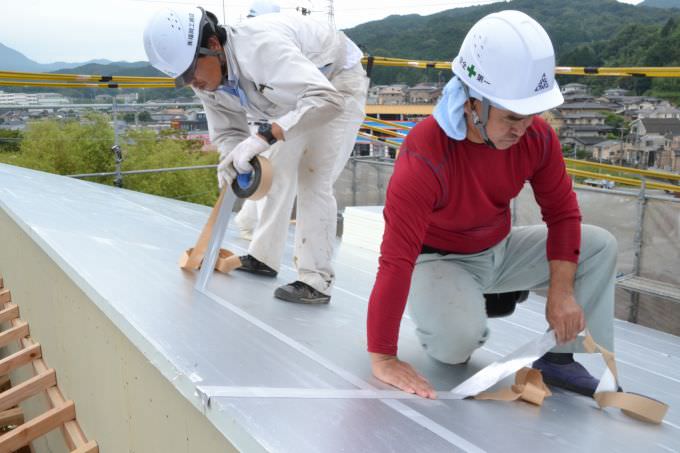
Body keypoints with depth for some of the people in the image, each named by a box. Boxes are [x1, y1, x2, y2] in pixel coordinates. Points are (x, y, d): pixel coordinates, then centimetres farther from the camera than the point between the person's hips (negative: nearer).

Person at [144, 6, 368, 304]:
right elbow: (226, 131, -5)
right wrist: (230, 158, -29)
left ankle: (315, 282, -12)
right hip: (299, 92, 8)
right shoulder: (207, 82, -14)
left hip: (339, 83, -8)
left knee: (313, 179, -17)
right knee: (280, 172, 10)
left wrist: (264, 136, -53)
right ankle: (263, 257, 22)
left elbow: (327, 100, -48)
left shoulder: (261, 47, -41)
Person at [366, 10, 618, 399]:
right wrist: (383, 360, -33)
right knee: (460, 338, -34)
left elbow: (561, 211, -4)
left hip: (500, 249, 6)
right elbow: (396, 260, -35)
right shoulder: (426, 156, -34)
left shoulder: (537, 134, -16)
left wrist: (562, 291, -15)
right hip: (440, 259, -6)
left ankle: (565, 357, -4)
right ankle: (440, 327, 3)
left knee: (600, 246, -5)